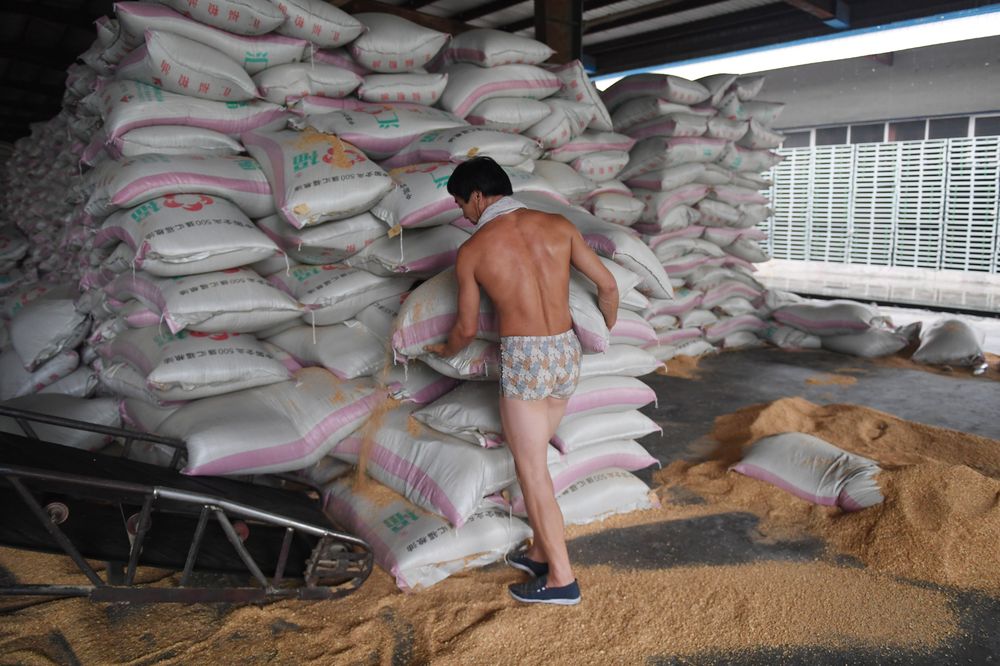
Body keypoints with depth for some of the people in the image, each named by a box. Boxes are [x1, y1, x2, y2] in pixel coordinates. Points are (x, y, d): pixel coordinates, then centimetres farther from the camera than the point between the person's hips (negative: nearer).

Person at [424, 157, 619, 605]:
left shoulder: (472, 250, -4)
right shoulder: (558, 225, 4)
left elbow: (468, 326, 4)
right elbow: (607, 284, 6)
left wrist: (445, 351, 26)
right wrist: (605, 331, 25)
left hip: (522, 359, -5)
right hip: (567, 351, 5)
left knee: (531, 469, 6)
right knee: (534, 456, 20)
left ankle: (561, 580, 13)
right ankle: (541, 553, 30)